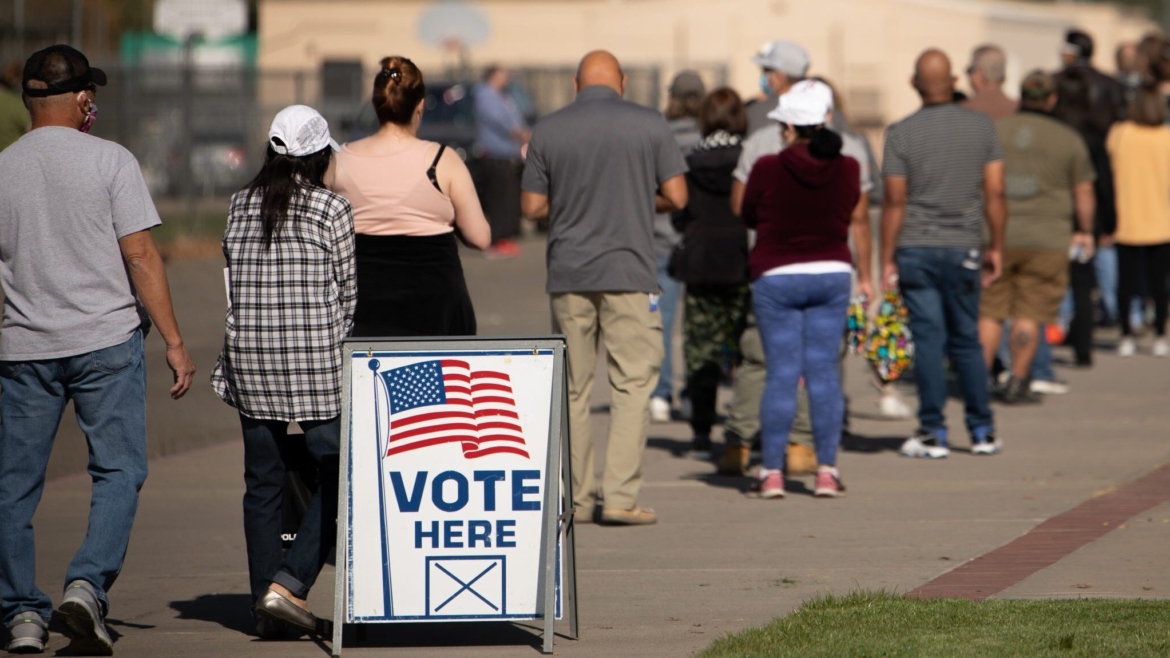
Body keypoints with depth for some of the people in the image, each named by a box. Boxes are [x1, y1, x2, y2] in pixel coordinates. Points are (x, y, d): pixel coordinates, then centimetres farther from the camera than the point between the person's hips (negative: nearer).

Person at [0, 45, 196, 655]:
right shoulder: (109, 160, -5)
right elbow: (141, 257, -7)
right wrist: (174, 341, -4)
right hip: (105, 340, -3)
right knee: (118, 470, 5)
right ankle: (87, 585, -13)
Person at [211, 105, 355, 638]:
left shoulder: (241, 206, 7)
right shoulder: (332, 210, -5)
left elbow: (234, 282, 10)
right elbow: (347, 293, 1)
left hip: (250, 358, 4)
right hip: (316, 359, -4)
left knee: (262, 482, 10)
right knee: (336, 475, 4)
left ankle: (265, 603, 9)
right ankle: (289, 583, -9)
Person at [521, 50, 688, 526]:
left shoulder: (548, 130, 2)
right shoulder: (650, 125, -1)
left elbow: (532, 206, 3)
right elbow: (676, 197, -1)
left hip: (568, 273, 2)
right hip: (628, 272, -2)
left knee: (572, 389, 9)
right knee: (632, 384, 0)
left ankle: (576, 498, 11)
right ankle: (620, 497, -8)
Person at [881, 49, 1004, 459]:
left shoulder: (901, 133, -6)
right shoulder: (982, 128, 1)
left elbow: (895, 201, -7)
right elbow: (994, 194, 1)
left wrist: (886, 260, -2)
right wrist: (997, 248, 10)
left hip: (915, 250, -2)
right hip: (964, 249, 2)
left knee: (929, 340, 0)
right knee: (966, 340, 12)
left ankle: (933, 432, 0)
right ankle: (983, 432, 13)